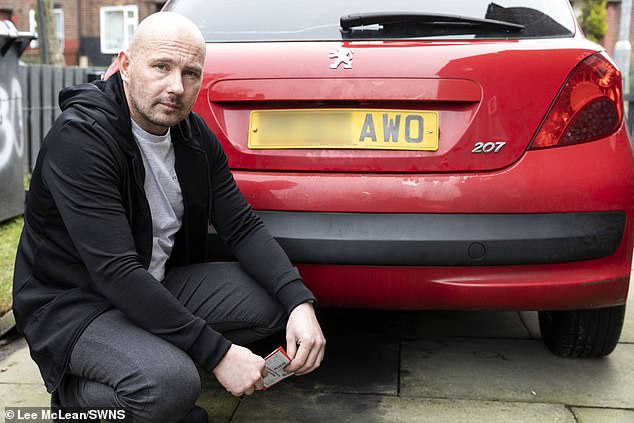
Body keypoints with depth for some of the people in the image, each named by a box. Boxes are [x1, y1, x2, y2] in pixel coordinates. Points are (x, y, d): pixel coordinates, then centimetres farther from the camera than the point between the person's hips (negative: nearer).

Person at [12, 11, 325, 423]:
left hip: (155, 287, 7)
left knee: (272, 300, -10)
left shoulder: (194, 135, -2)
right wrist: (217, 352, -30)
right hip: (72, 303, -7)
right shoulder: (80, 136, -25)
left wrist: (300, 301, -20)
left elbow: (244, 226, -2)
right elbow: (114, 272, -30)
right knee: (171, 384, -32)